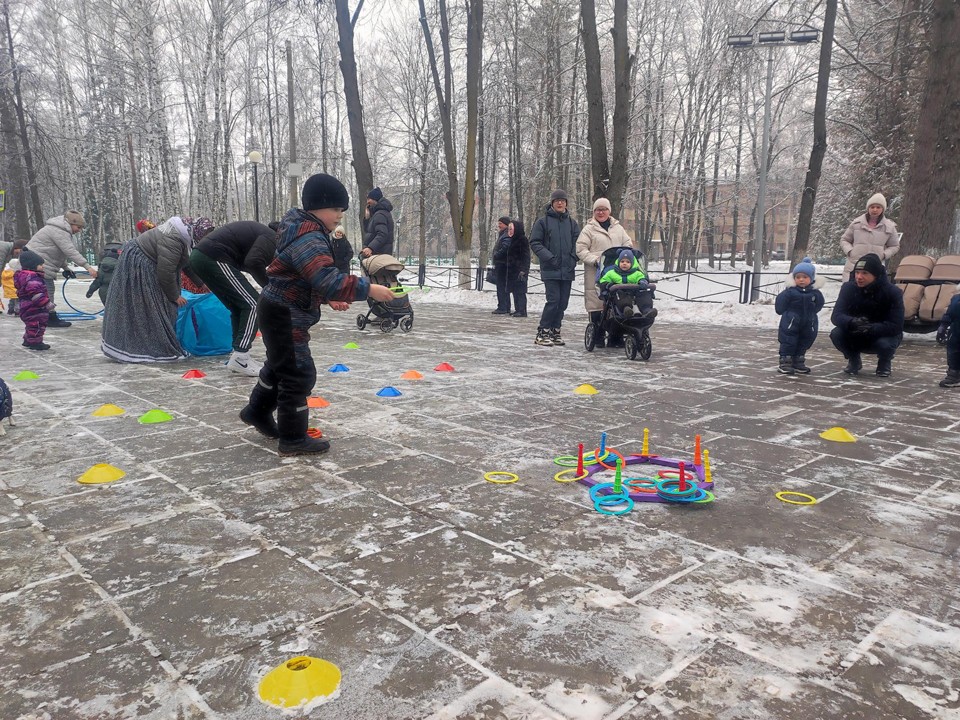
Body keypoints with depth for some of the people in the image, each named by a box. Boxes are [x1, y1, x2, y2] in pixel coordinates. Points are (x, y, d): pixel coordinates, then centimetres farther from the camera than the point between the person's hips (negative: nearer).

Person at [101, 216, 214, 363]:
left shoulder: (188, 238, 1)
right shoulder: (173, 240, -31)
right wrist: (175, 296, -17)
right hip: (136, 264, -10)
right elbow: (166, 272, -29)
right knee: (140, 309, -8)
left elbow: (189, 265, 11)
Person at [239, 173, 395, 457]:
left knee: (280, 364, 26)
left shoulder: (304, 231, 9)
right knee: (299, 374, -4)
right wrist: (369, 289, -38)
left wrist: (327, 298, 9)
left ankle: (257, 411, 46)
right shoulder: (308, 238, -25)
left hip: (285, 311, 11)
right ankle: (292, 439, 7)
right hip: (284, 315, -11)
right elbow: (329, 280, -39)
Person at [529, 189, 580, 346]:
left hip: (567, 270, 4)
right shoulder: (543, 221, 1)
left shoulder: (572, 223, 12)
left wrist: (573, 259, -3)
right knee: (553, 299, -12)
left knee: (563, 302, 6)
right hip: (550, 269, -4)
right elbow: (534, 243, -2)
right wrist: (548, 257, -14)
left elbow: (577, 243, 14)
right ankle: (542, 333, -3)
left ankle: (555, 331, 17)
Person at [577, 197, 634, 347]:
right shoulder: (588, 229, 5)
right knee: (596, 304, -5)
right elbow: (581, 250, -2)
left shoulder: (618, 228, 18)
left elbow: (628, 245, 19)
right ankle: (598, 338, 3)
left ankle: (616, 336, 10)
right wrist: (595, 260, -15)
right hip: (595, 274, -4)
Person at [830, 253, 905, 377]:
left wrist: (870, 328, -42)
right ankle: (854, 361, 5)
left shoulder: (893, 292, -20)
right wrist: (852, 322, -46)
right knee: (836, 334, -27)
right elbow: (836, 316, -23)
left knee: (885, 344, -35)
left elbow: (896, 326, -25)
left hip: (882, 335, -2)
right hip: (855, 337, 2)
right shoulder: (848, 288, -14)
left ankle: (884, 363, 5)